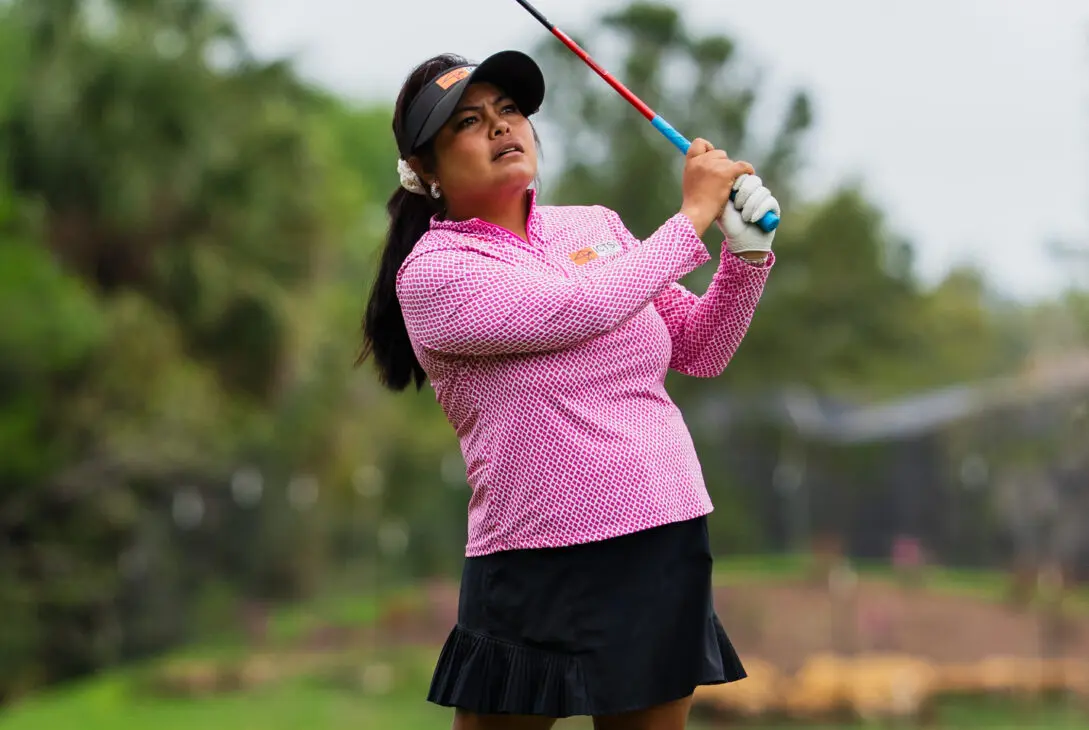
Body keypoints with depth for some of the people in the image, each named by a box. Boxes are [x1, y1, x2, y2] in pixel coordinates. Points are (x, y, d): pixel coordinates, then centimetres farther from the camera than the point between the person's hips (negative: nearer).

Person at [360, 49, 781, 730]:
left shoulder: (598, 226, 10)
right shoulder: (432, 272, -9)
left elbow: (700, 350, 16)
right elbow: (586, 308, -21)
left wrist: (747, 255, -1)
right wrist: (693, 215, -13)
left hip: (670, 544, 5)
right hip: (539, 569, -5)